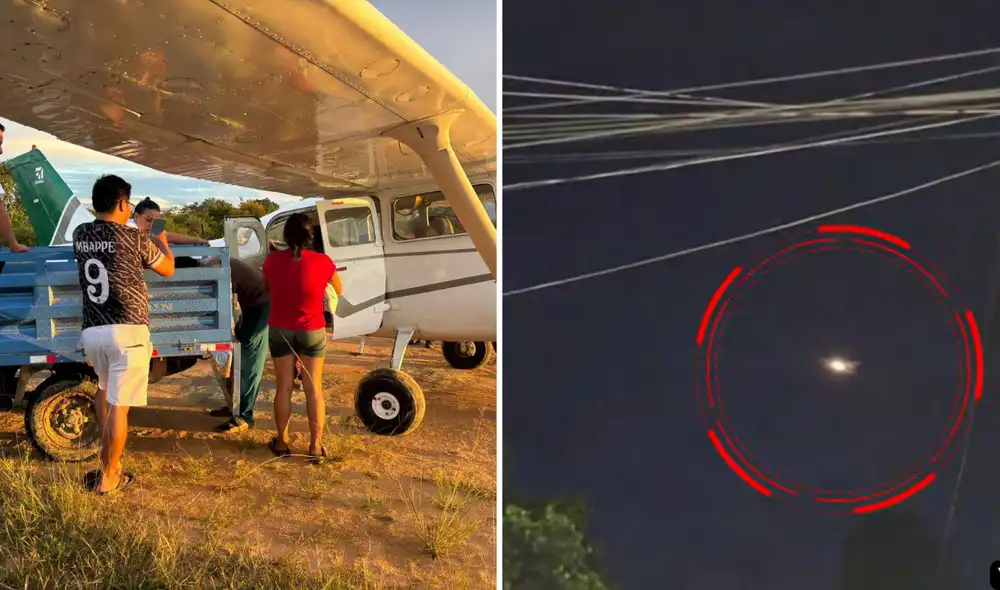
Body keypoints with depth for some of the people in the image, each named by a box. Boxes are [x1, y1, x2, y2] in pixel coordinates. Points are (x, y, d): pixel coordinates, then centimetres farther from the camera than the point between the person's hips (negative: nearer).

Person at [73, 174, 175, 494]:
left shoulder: (80, 235, 8)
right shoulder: (134, 238, -6)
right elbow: (168, 268, 10)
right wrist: (161, 240, 27)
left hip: (91, 331, 6)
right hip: (127, 330, -6)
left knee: (104, 388, 28)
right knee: (118, 406, -1)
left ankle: (108, 459, 30)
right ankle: (108, 477, 5)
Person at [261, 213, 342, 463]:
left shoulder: (272, 261, -10)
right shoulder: (323, 262, -15)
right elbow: (338, 291, 3)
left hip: (280, 331, 1)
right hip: (312, 332, -1)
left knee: (284, 387, 12)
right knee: (314, 389, 6)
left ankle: (282, 442, 21)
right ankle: (316, 446, 9)